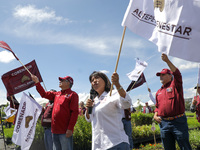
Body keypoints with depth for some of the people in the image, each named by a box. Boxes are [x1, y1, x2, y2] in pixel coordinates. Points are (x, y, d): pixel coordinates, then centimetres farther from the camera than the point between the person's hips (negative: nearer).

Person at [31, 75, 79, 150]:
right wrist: (37, 82, 20)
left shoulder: (72, 94, -5)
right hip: (55, 131, 7)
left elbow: (74, 112, -12)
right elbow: (44, 94, 26)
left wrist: (70, 128, -18)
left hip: (65, 132, -7)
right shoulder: (56, 94, 17)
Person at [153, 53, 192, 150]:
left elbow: (177, 74, -18)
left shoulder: (175, 85, 1)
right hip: (163, 123, 5)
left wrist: (167, 61, -27)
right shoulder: (158, 92, 17)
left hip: (178, 121, -5)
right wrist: (155, 115, 6)